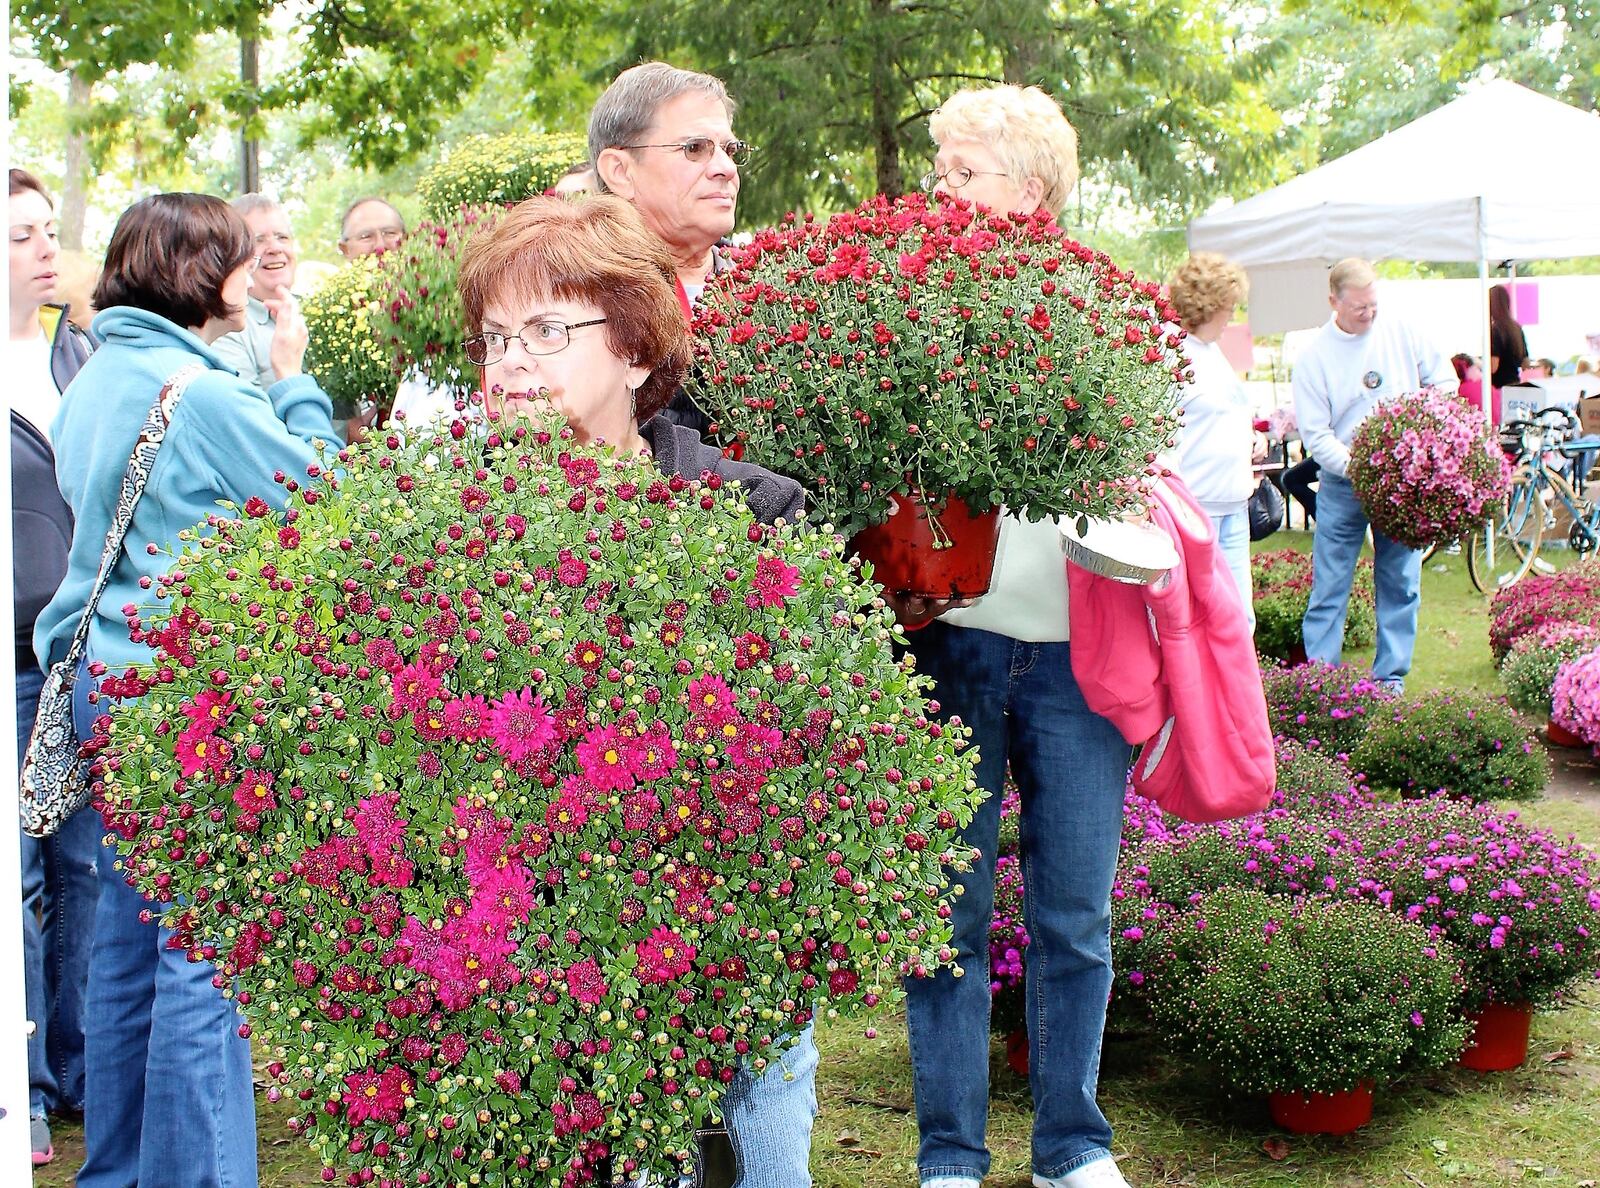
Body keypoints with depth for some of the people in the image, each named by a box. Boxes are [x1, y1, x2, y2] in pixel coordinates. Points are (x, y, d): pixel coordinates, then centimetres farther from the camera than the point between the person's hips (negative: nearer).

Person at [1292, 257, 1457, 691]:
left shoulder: (1401, 334, 3)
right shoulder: (1314, 358, -5)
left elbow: (1445, 379, 14)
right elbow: (1315, 434, -9)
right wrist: (1354, 467, -25)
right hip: (1343, 486, -2)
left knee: (1401, 583, 5)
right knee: (1329, 588, -1)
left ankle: (1390, 679, 14)